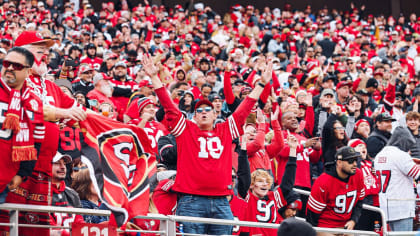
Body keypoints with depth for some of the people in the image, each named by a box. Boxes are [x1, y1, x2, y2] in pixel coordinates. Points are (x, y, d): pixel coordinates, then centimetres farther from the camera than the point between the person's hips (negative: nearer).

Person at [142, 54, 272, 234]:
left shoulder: (225, 131, 16)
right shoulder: (186, 130, 10)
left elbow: (244, 110, 21)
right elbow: (168, 105, 6)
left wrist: (262, 83, 24)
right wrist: (154, 76, 1)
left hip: (221, 202, 3)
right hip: (191, 201, -3)